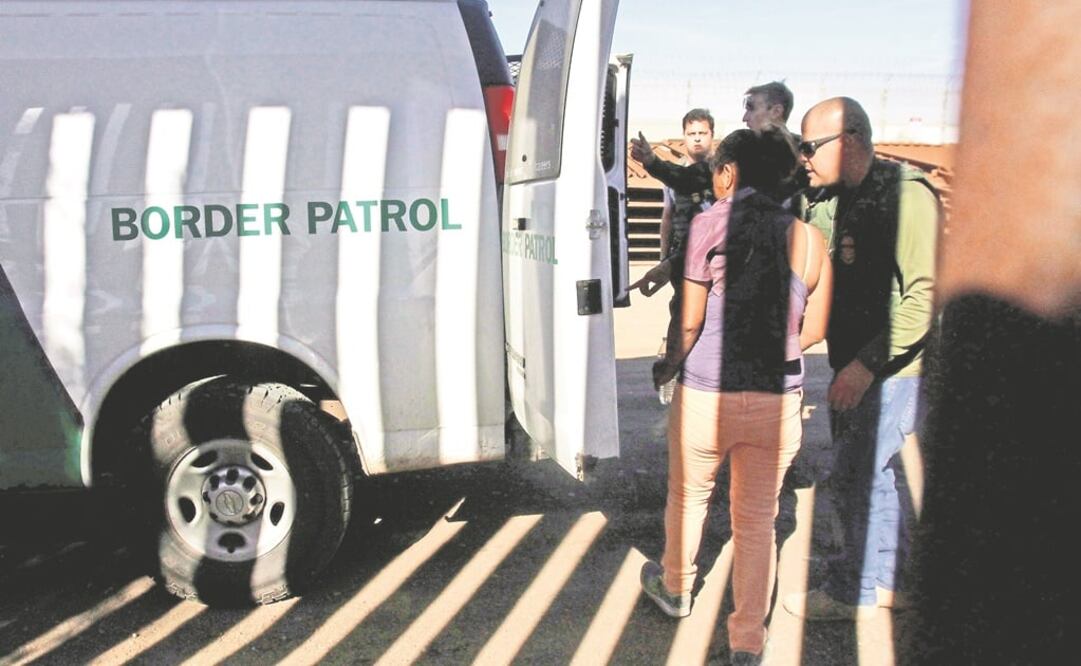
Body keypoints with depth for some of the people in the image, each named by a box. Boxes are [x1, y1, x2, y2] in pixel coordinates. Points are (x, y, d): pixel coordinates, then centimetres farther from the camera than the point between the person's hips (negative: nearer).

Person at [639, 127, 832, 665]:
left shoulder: (710, 224, -9)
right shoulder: (808, 237, 2)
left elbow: (690, 322, -10)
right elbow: (813, 330, 5)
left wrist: (670, 366, 8)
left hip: (706, 394, -2)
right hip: (777, 400, 3)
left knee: (688, 497, 22)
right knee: (757, 521, 14)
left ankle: (675, 589, 46)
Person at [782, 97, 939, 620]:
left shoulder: (905, 195, -17)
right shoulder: (829, 201, 8)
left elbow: (925, 296, -22)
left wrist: (867, 364, -24)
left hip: (892, 368, -8)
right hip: (852, 366, 8)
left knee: (856, 476, -2)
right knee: (878, 473, 18)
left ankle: (851, 590, 16)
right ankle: (893, 579, 35)